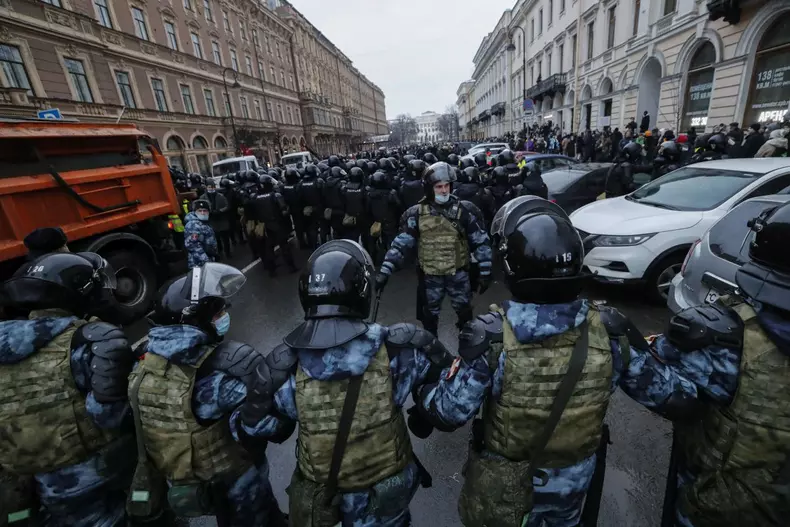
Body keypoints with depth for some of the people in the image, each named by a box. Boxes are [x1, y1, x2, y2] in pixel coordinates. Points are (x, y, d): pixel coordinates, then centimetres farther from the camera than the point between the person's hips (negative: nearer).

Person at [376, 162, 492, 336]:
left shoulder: (464, 210, -9)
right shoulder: (416, 214, -8)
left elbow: (481, 242, -4)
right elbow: (401, 244, -8)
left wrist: (485, 271, -4)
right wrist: (385, 271, -14)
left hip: (458, 272, 0)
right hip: (429, 274, 1)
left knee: (464, 312, 17)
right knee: (429, 314, 17)